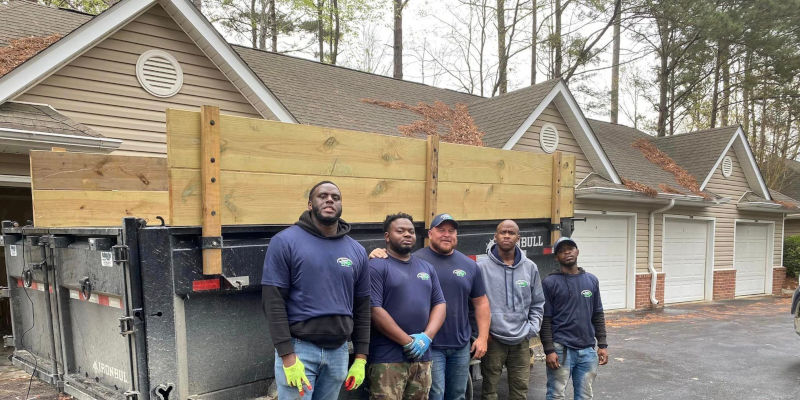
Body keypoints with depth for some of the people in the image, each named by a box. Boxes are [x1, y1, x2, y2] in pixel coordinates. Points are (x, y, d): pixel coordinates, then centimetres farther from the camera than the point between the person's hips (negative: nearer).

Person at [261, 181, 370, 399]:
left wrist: (361, 358, 6)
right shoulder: (285, 241, -7)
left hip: (339, 351, 4)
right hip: (298, 348, -4)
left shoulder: (357, 251, 6)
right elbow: (273, 302, -10)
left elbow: (361, 308, 10)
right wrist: (287, 356, -14)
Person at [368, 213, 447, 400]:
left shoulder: (427, 267, 14)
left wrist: (427, 337, -7)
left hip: (422, 357, 6)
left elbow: (440, 304, 11)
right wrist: (408, 342, -14)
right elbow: (374, 309, -14)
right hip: (387, 359, -6)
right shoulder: (377, 266, -7)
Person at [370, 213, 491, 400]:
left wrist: (482, 337, 5)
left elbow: (481, 302, 12)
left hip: (461, 345, 5)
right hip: (429, 346, -5)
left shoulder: (470, 265, 8)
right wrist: (377, 256, -27)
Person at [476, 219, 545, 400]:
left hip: (522, 341, 3)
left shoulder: (530, 267, 5)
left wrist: (531, 329, 2)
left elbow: (537, 303, 12)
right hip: (492, 340, -3)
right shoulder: (481, 267, -7)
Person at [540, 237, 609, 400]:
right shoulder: (550, 282, -5)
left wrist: (602, 345, 8)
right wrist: (549, 350, -12)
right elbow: (545, 320, -7)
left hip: (588, 350, 4)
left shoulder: (592, 280, 10)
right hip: (561, 350, -4)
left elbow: (598, 315, 13)